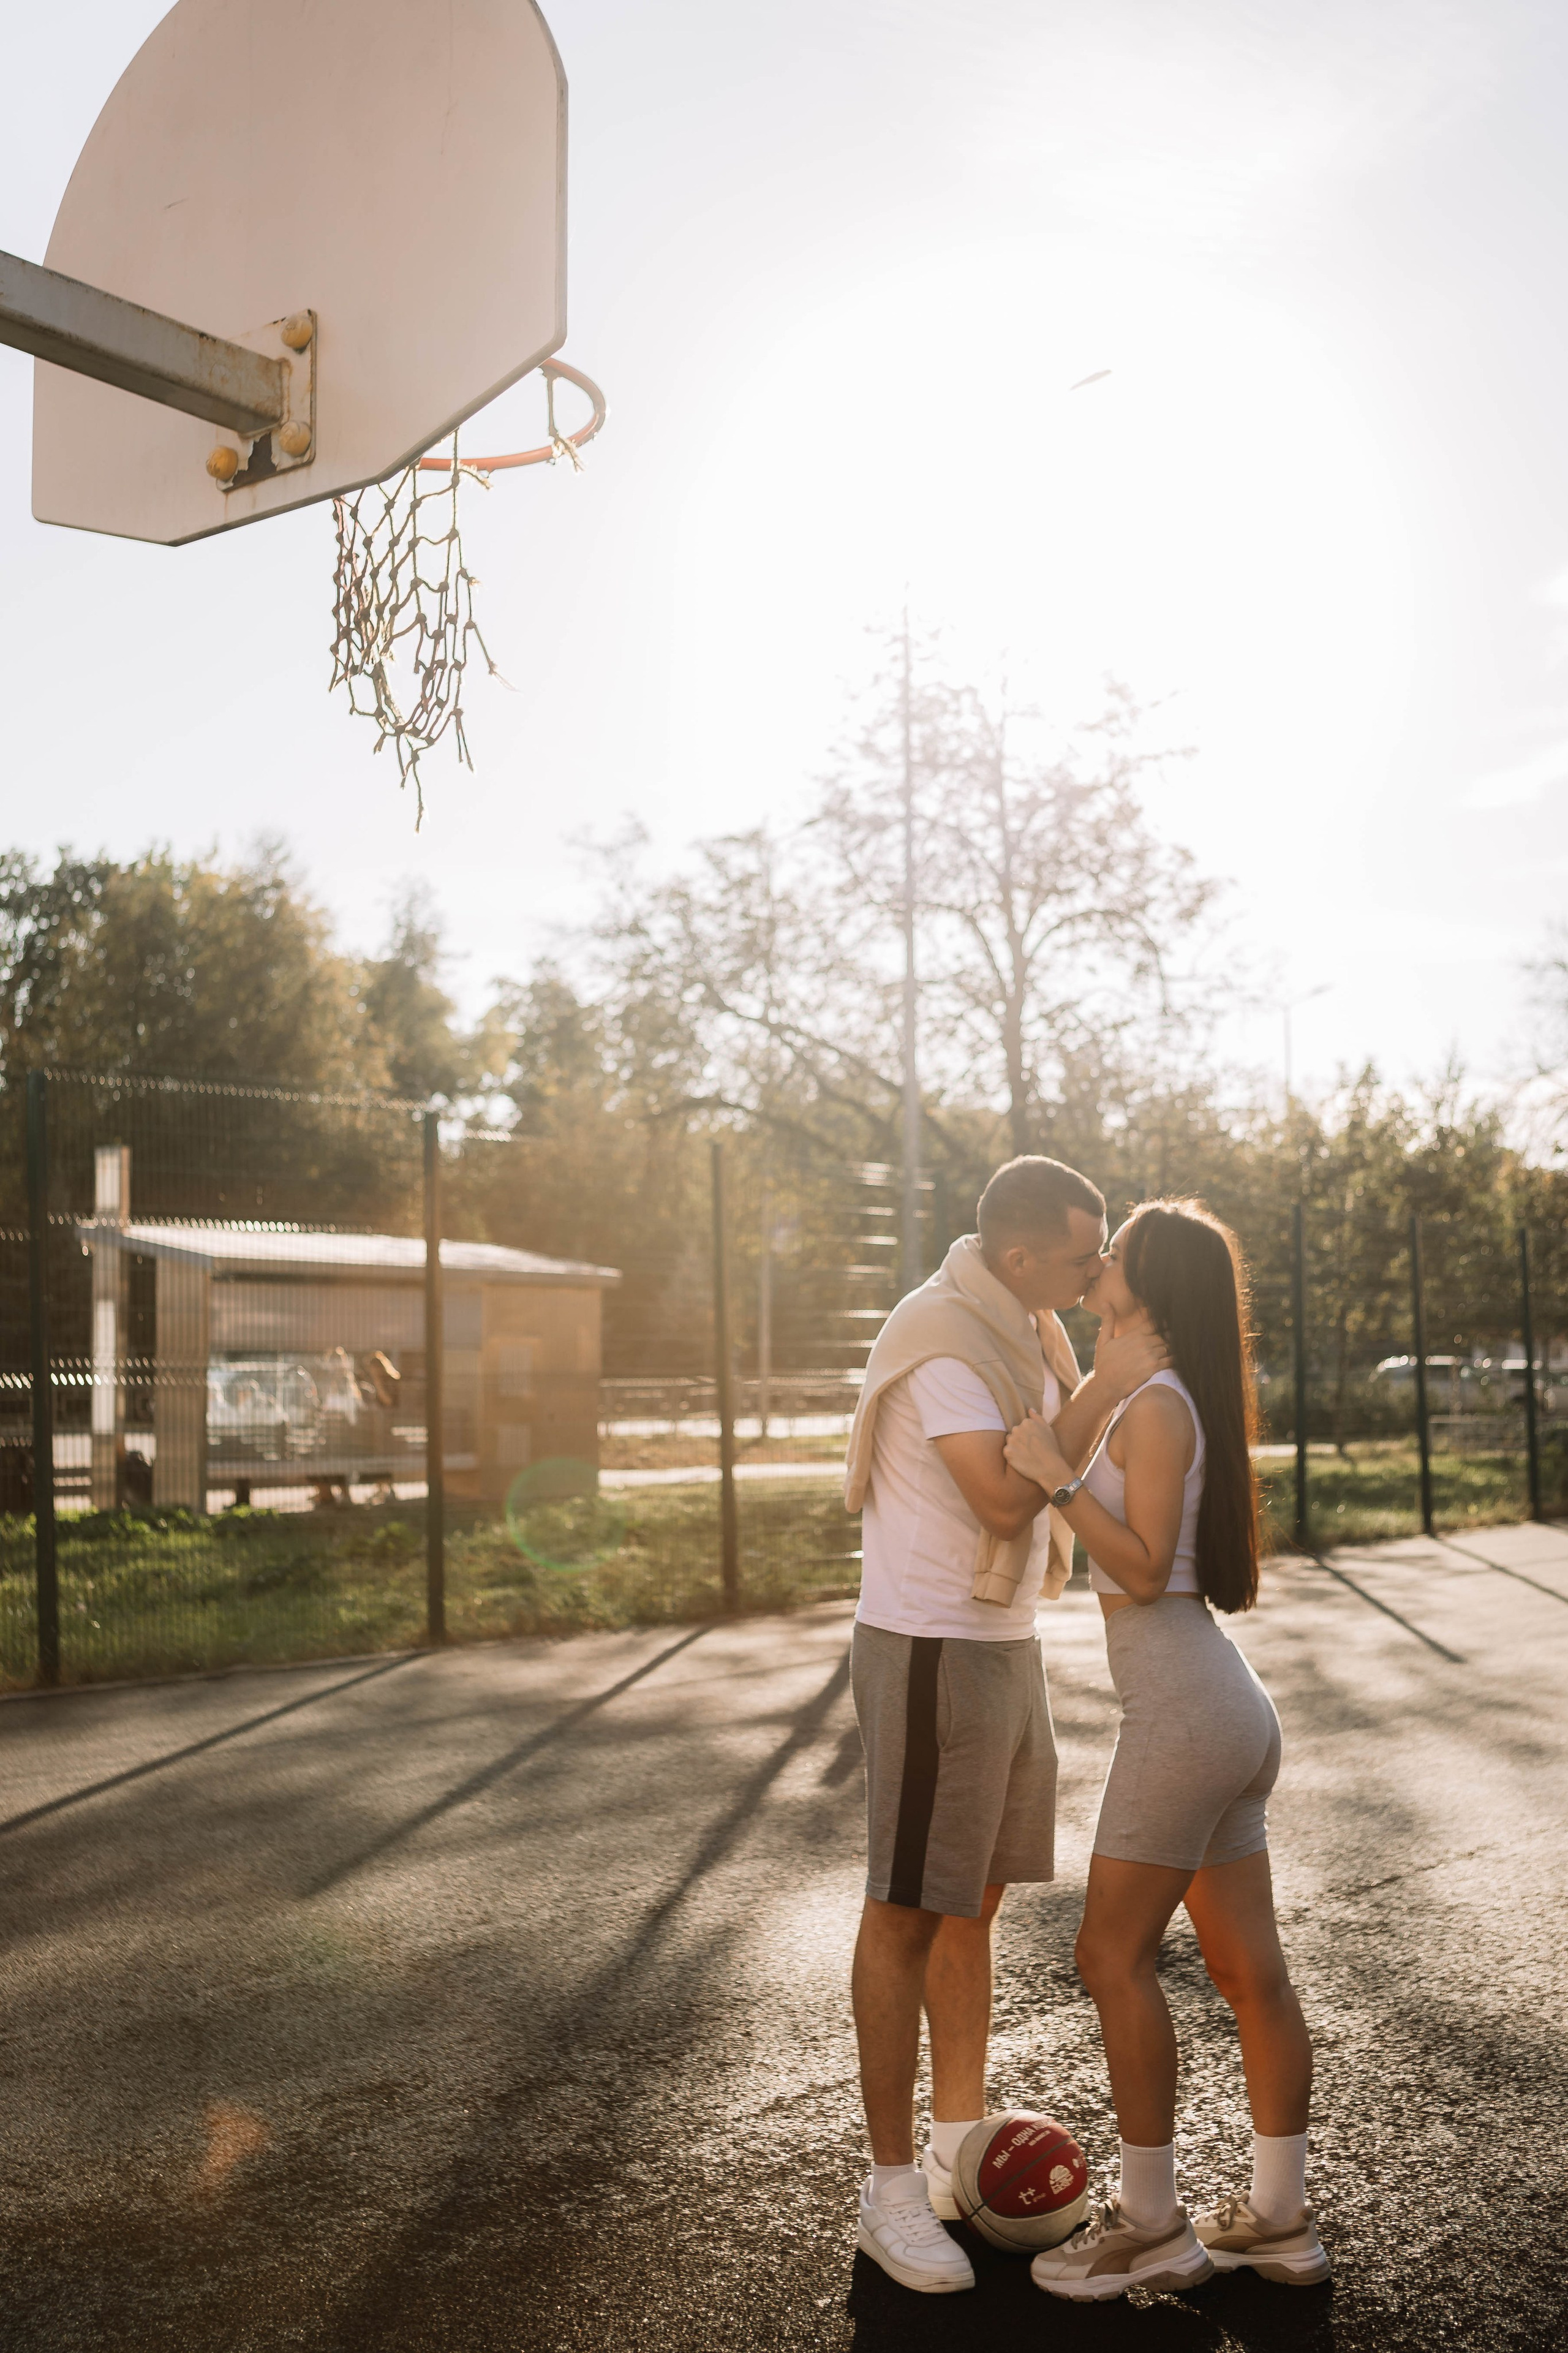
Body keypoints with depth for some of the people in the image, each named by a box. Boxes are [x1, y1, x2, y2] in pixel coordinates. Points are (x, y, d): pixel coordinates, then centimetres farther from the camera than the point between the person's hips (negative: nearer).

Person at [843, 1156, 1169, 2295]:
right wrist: (1104, 1388, -25)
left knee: (976, 1900, 16)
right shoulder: (940, 1336, -20)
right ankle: (893, 2185, 12)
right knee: (909, 1911, 0)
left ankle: (960, 2145, 29)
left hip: (1004, 1645, 9)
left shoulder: (1027, 1327, 8)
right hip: (928, 1653, -9)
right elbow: (1003, 1499, -28)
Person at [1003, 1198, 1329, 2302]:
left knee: (1115, 1955, -1)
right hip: (1227, 1711, 9)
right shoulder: (1175, 1400, 14)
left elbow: (1143, 1571, -17)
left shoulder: (1159, 1403, -13)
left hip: (1185, 1711, -9)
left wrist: (1055, 1477, -21)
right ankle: (1281, 2218, 21)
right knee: (1250, 1968, 12)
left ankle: (1151, 2223, 9)